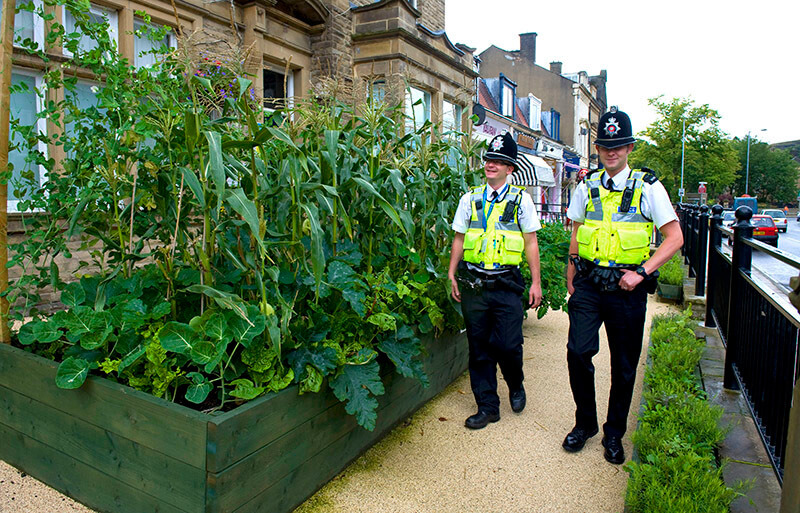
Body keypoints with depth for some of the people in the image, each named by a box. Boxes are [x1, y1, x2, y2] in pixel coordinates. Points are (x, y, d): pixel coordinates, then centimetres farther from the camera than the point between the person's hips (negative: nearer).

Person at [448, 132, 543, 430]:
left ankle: (516, 386, 28)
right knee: (479, 347, 6)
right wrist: (452, 275, 7)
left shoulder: (521, 199, 5)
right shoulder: (470, 199, 9)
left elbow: (530, 242, 6)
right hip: (473, 283, 2)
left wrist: (536, 282, 3)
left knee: (507, 345, -5)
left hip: (506, 285, -2)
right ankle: (487, 407, 20)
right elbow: (459, 238, 13)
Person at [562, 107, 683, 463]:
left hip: (627, 288, -1)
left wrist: (641, 271, -14)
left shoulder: (648, 187, -1)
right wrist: (571, 279, 11)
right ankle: (585, 422, 18)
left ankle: (614, 433, 28)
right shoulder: (587, 187, 8)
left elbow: (675, 237, -3)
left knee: (624, 366, 8)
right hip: (588, 285, 2)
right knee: (578, 353, -7)